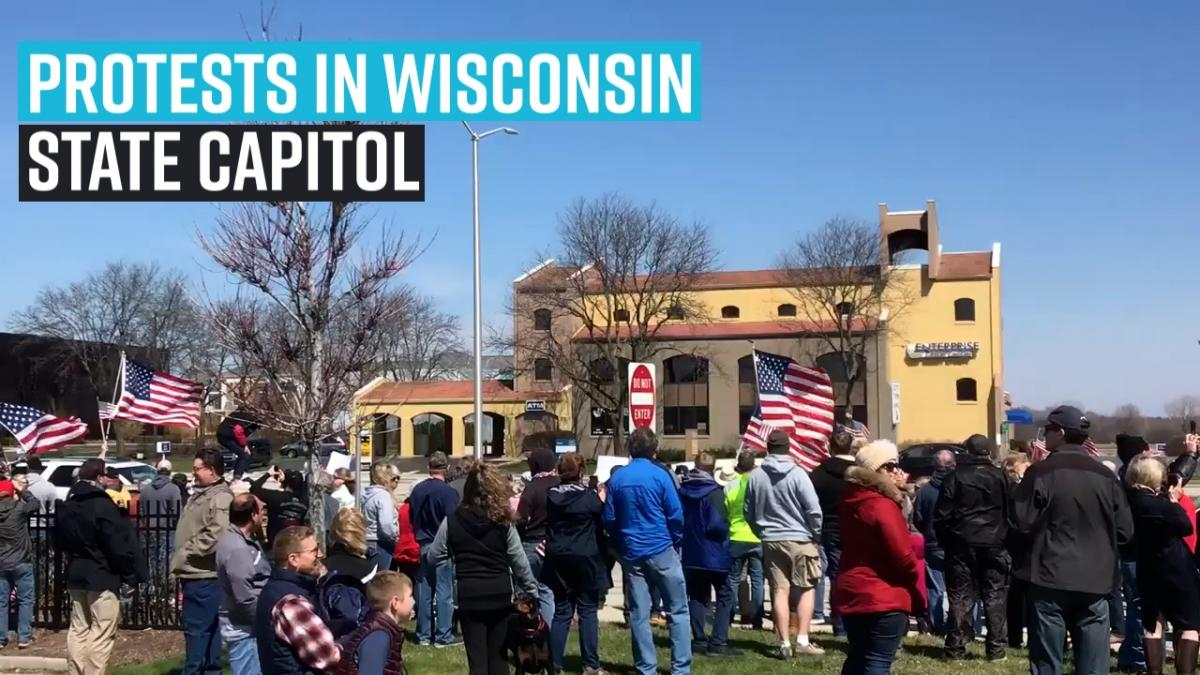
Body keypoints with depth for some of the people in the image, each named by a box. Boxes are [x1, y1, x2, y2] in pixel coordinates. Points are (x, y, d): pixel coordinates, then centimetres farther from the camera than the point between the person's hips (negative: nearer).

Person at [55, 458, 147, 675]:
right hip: (102, 577, -8)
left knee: (79, 629, 16)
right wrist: (131, 572, -9)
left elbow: (59, 541, 19)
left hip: (75, 576, 9)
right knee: (102, 633, -3)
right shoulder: (102, 505, -19)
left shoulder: (66, 506, 9)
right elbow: (118, 545, -20)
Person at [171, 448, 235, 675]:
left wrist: (184, 555, -18)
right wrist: (180, 559, 17)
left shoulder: (220, 498, -17)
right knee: (209, 628, 15)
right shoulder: (200, 495, 17)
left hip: (204, 576, -10)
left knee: (197, 628, -7)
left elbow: (215, 536, -27)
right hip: (195, 573, 10)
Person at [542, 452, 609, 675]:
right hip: (586, 559, -3)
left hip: (558, 559, 3)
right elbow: (603, 521, 0)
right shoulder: (590, 496, -11)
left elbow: (545, 526, 11)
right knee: (588, 611, 3)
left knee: (561, 612, 9)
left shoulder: (550, 496, 1)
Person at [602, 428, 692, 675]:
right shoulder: (659, 475, -7)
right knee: (678, 611, 5)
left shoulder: (616, 479, 3)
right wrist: (675, 541, 8)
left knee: (639, 615, 7)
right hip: (661, 550, -3)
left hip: (632, 553, 4)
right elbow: (676, 515, -7)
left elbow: (609, 519, 4)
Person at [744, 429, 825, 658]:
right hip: (799, 539, -3)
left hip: (770, 541, 3)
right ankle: (802, 641, 2)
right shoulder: (797, 474, -12)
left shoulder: (755, 476, -1)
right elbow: (814, 510, -11)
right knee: (807, 589, 8)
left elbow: (749, 512, 7)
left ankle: (784, 644, 5)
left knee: (780, 591, 6)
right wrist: (816, 534, 4)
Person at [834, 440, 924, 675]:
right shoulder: (882, 506, -18)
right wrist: (915, 582, -1)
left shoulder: (852, 501, 10)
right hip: (882, 597, -9)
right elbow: (903, 556, -18)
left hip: (850, 592, 9)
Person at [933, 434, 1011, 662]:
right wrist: (1005, 539, 9)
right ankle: (997, 647, 5)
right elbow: (1009, 512, 3)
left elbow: (942, 515, -4)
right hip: (993, 543, 1)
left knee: (960, 596, 3)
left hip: (962, 542, -1)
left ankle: (956, 647, 2)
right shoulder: (1000, 476, 2)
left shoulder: (956, 476, -3)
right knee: (995, 596, 7)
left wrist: (946, 541, 7)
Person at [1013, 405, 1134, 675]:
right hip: (1095, 582, 3)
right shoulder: (1105, 476, 4)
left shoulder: (1041, 472, -8)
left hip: (1051, 579, -3)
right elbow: (1125, 531, 5)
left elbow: (1021, 522, -10)